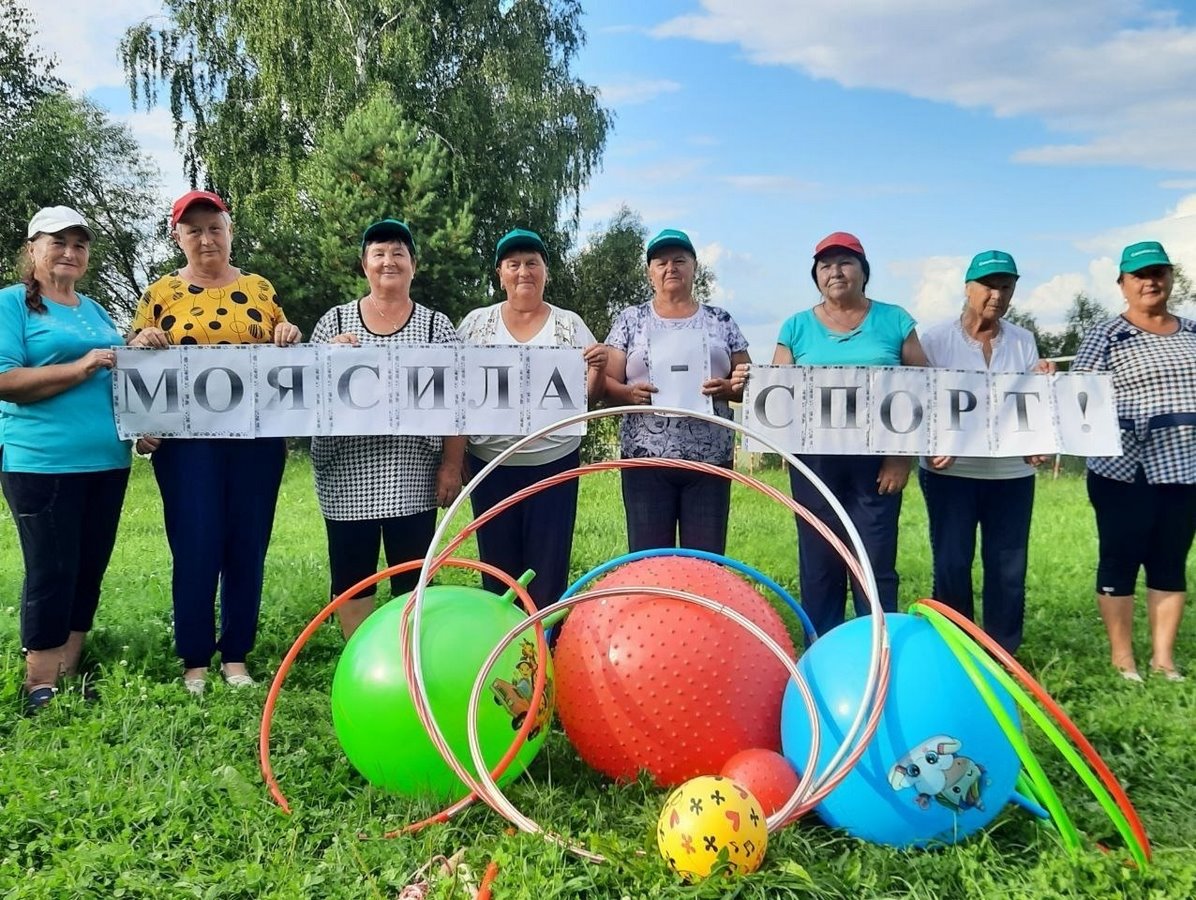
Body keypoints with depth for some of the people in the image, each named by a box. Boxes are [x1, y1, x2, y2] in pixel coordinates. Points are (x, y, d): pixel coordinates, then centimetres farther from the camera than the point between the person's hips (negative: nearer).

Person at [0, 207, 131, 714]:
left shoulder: (95, 311, 18)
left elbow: (118, 377, 25)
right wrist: (79, 368, -18)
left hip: (107, 461, 7)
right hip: (43, 462, -7)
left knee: (90, 570, 10)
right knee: (52, 572, -2)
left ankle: (69, 675, 22)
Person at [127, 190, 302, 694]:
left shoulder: (259, 288, 11)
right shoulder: (162, 292, 7)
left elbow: (284, 358, 17)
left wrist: (289, 336, -3)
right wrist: (142, 342, -13)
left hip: (256, 439, 2)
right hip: (188, 441, -2)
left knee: (248, 547, 5)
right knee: (195, 549, -2)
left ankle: (236, 655, 19)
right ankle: (195, 660, 13)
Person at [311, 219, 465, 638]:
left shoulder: (436, 325, 5)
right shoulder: (334, 321, 7)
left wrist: (451, 466, -5)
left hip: (412, 476, -1)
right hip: (347, 473, 1)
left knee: (412, 576, 4)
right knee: (351, 574, 6)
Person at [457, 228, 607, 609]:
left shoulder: (570, 324, 4)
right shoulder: (476, 323, 5)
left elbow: (588, 397, 4)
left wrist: (599, 368, -17)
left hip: (555, 462, -1)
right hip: (490, 462, 1)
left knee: (549, 568, 5)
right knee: (498, 566, 9)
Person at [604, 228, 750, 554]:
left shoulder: (721, 320, 12)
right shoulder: (630, 320, 10)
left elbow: (749, 382, 10)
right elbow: (607, 382, 5)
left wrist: (726, 389, -11)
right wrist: (629, 393, -16)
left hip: (710, 459, 1)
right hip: (647, 459, 0)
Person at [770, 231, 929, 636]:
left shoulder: (894, 321, 5)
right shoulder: (797, 327, 8)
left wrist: (904, 454, -5)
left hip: (878, 459, -1)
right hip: (815, 460, 1)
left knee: (876, 564, 0)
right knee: (819, 563, 6)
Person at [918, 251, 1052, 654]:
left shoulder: (1023, 341, 9)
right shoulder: (936, 340, -1)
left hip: (1012, 473, 3)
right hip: (951, 472, -3)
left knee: (1009, 567, 5)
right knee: (952, 564, 2)